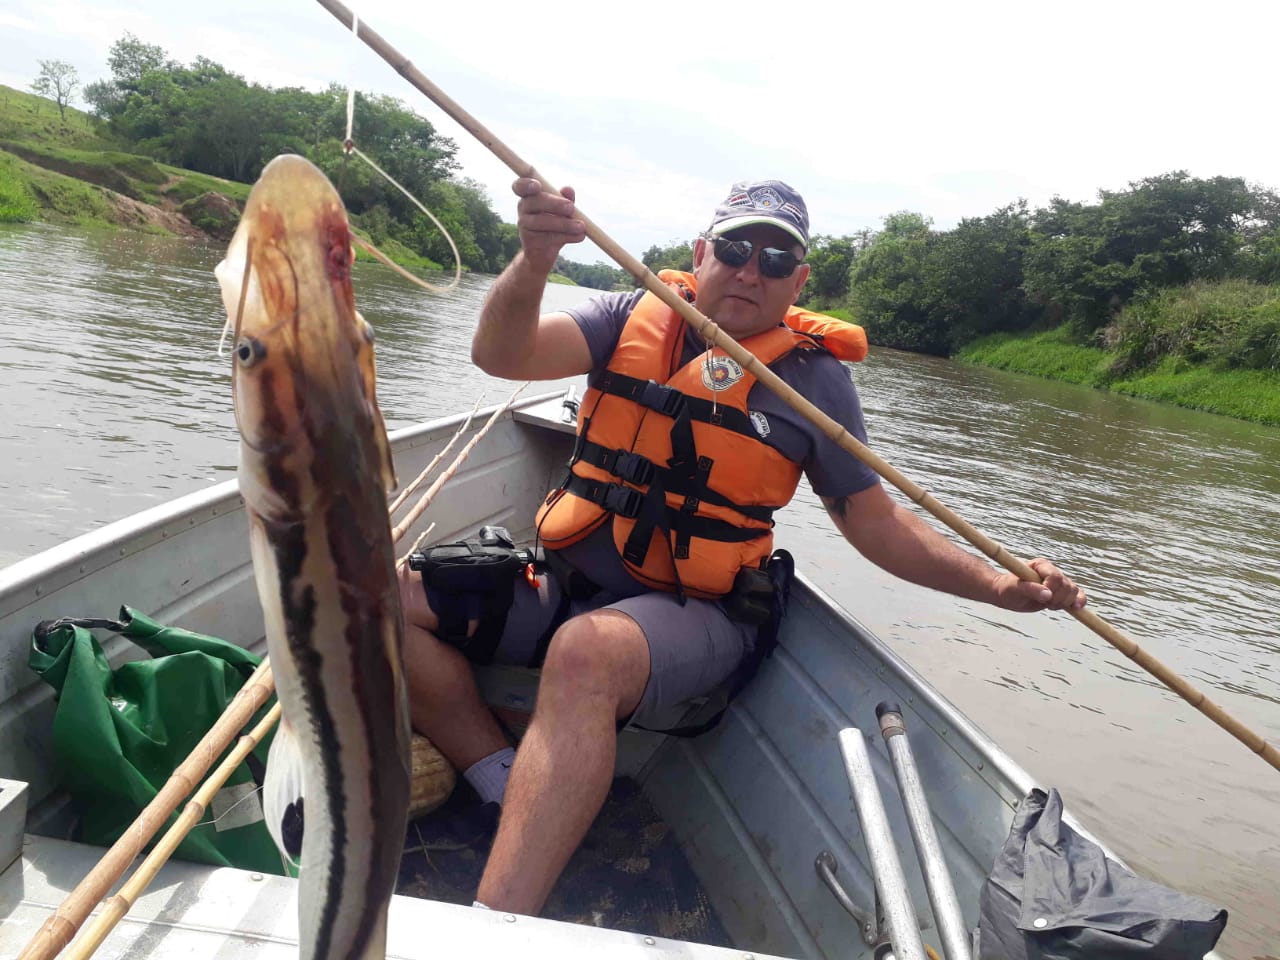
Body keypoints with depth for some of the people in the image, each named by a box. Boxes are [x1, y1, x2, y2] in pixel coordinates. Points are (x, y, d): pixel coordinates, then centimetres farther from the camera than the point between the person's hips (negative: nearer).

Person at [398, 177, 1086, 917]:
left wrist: (1001, 586, -6)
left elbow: (876, 524, 7)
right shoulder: (633, 320, 6)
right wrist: (533, 264, -29)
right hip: (565, 581, 4)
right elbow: (502, 354, -8)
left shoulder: (815, 377, 4)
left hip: (692, 614, -3)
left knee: (585, 654, -37)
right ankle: (516, 790, -9)